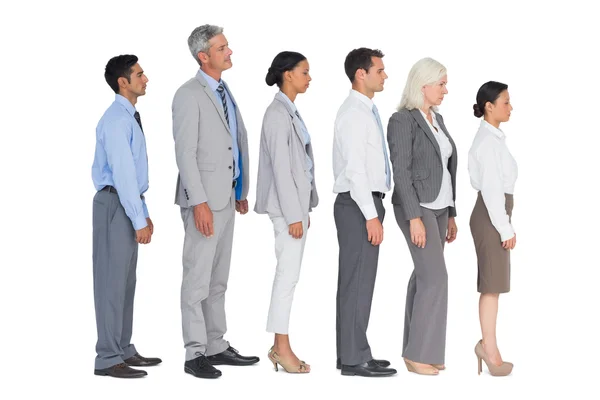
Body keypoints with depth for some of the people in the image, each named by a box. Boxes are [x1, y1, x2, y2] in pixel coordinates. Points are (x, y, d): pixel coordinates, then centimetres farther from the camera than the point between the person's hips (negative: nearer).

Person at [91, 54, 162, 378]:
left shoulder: (130, 117, 14)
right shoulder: (116, 120, -17)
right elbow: (122, 173, -21)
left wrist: (144, 213, 17)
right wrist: (139, 220, -20)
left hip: (129, 204, 10)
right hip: (115, 205, -10)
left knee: (126, 280, 13)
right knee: (112, 280, -6)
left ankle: (124, 350, 21)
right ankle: (108, 359, -2)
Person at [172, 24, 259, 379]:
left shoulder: (224, 92, 16)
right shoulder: (189, 95, -11)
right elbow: (185, 153, -16)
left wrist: (241, 193, 15)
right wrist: (199, 203, -21)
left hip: (227, 198, 9)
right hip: (204, 201, -9)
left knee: (218, 279, 13)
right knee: (198, 279, -5)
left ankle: (216, 346, 20)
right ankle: (195, 354, 0)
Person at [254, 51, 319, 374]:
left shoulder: (291, 112, 14)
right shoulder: (277, 113, -14)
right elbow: (281, 168, -17)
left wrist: (304, 210, 16)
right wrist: (293, 214, -18)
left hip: (297, 201, 9)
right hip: (287, 205, -9)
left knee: (288, 274, 9)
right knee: (288, 274, -6)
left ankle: (280, 347, 14)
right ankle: (282, 347, 0)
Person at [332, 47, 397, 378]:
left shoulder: (366, 111, 16)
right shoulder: (354, 114, -15)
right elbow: (355, 169, -21)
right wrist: (371, 216, -22)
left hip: (366, 204, 10)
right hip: (358, 206, -10)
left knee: (357, 281, 12)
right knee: (358, 282, -7)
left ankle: (352, 353, 18)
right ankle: (354, 359, -3)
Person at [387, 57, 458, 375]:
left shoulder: (437, 119, 14)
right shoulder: (403, 121, -13)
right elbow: (401, 172, -17)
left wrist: (450, 214, 16)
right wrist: (415, 217, -22)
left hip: (438, 207, 9)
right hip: (417, 207, -9)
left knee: (424, 276, 9)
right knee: (435, 276, -13)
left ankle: (417, 350, 13)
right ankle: (418, 353, -6)